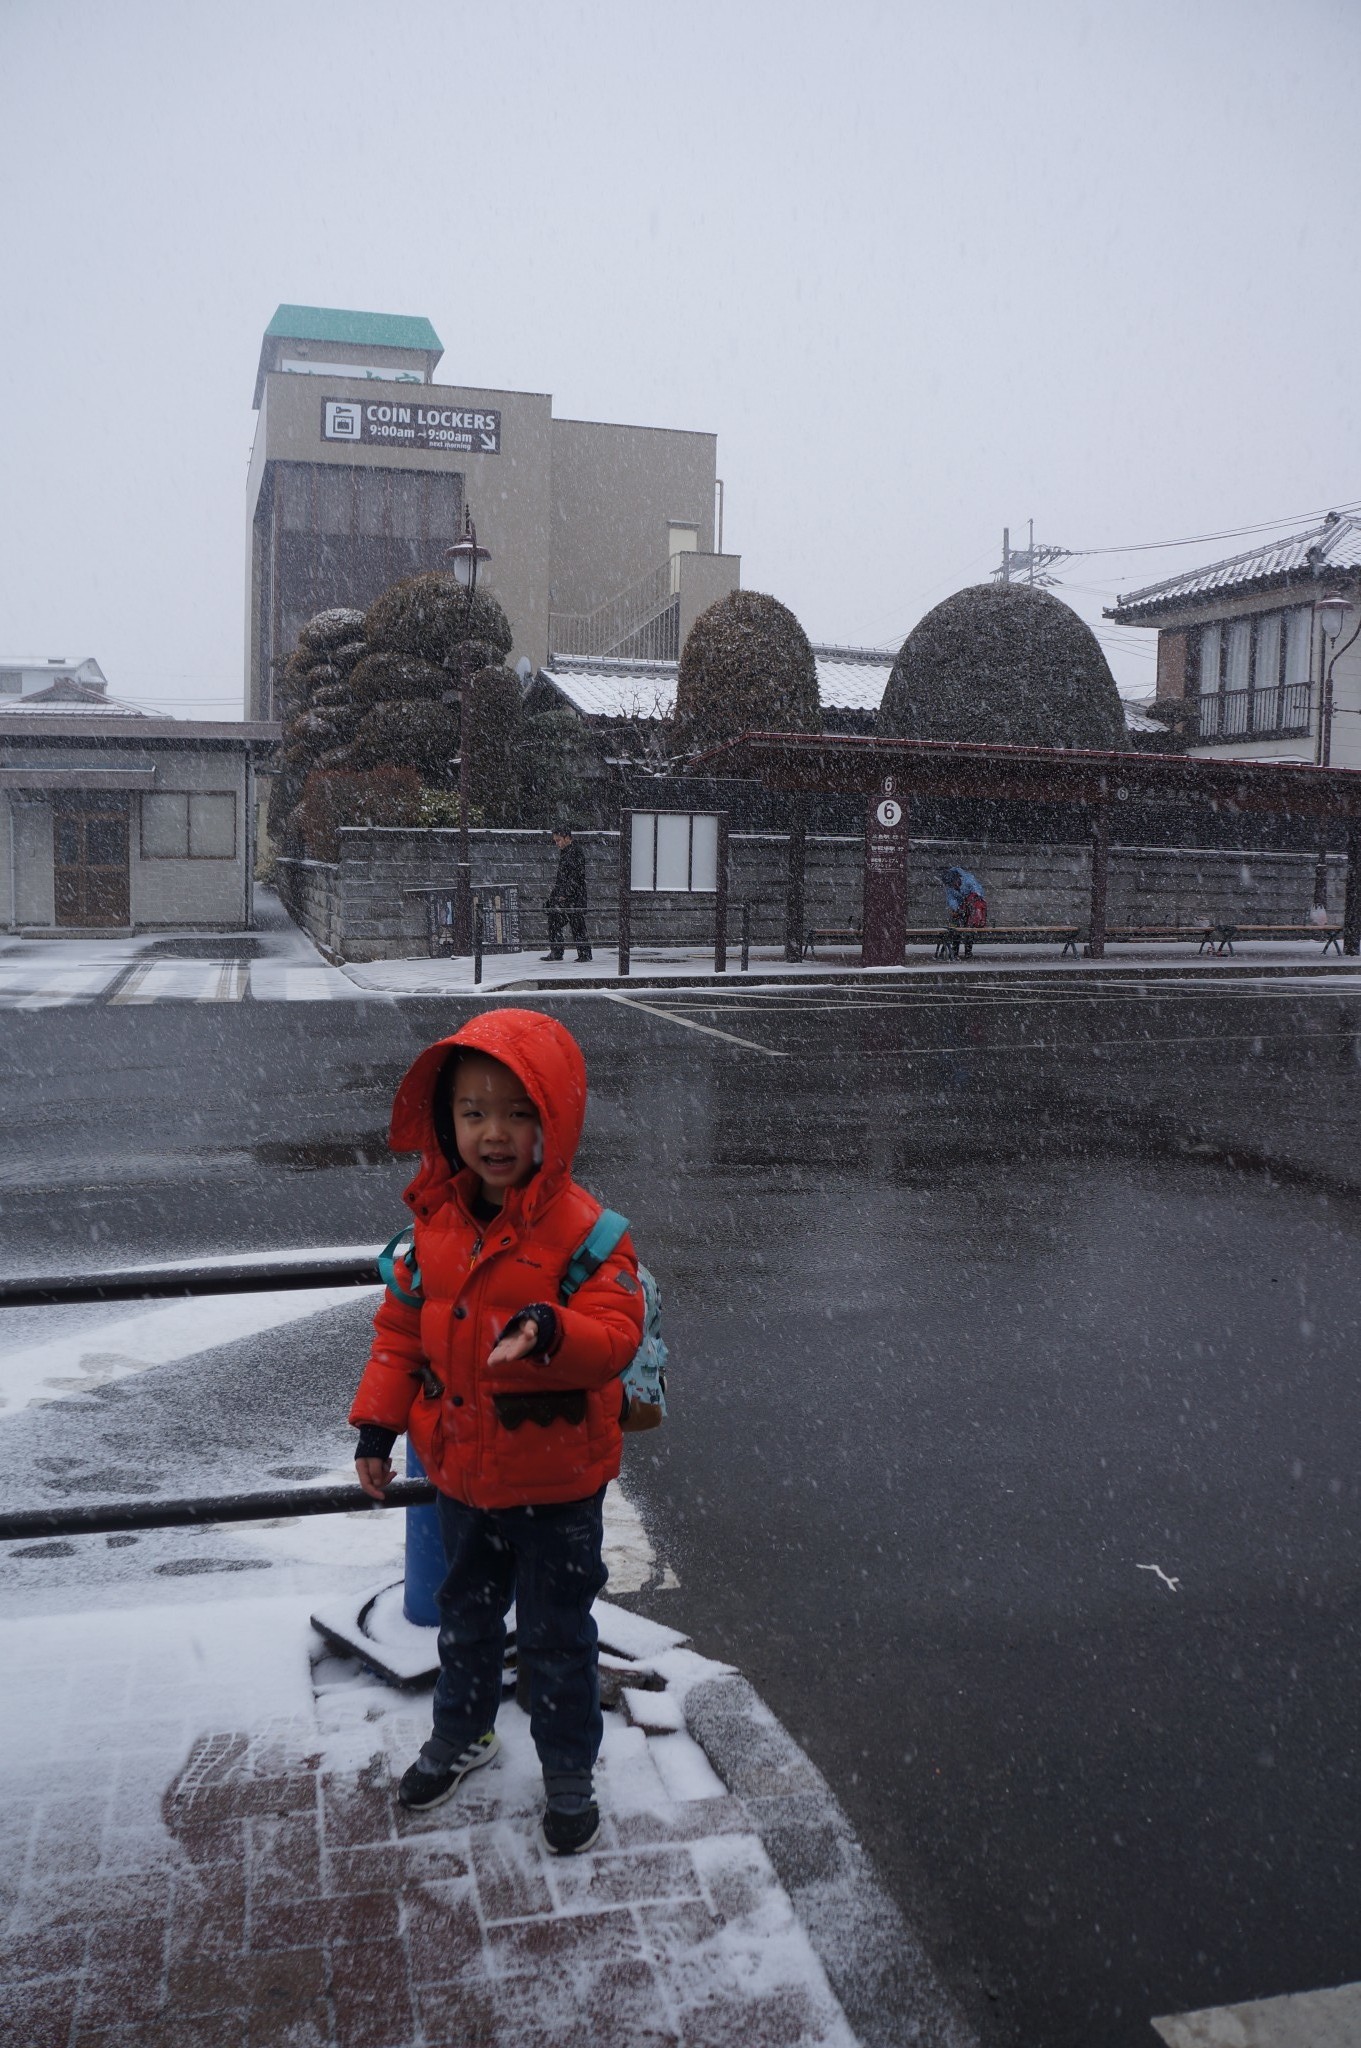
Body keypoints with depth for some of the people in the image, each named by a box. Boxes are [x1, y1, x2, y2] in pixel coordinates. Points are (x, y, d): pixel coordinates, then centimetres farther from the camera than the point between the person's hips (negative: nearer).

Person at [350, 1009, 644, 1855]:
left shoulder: (581, 1229, -21)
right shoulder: (436, 1221, -4)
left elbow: (615, 1332, -25)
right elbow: (403, 1326, 5)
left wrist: (550, 1332, -45)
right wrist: (377, 1425, 4)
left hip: (555, 1485, -5)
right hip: (461, 1471, 5)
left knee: (557, 1635, 13)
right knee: (466, 1616, 27)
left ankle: (570, 1774, 35)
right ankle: (463, 1733, 51)